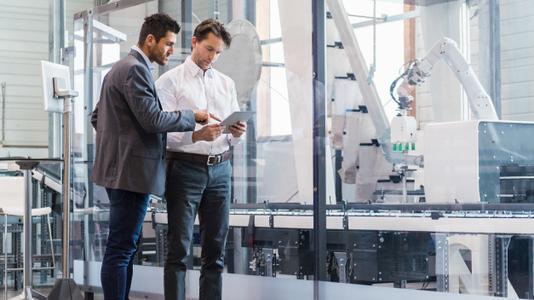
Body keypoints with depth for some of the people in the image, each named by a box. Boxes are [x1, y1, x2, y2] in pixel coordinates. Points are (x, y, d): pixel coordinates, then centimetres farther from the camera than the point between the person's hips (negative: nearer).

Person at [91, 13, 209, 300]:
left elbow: (97, 116, 24)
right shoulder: (135, 69, -14)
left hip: (119, 168, 11)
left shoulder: (121, 67, 18)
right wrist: (193, 115, -10)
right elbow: (152, 120, -20)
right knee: (121, 249, -8)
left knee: (125, 247, 14)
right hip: (133, 171, -11)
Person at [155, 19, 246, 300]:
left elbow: (232, 135, 16)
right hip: (185, 168, -5)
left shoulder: (226, 83, 16)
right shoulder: (169, 81, 0)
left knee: (215, 250, 5)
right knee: (179, 249, -4)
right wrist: (196, 136, -25)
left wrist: (236, 133, -8)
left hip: (220, 169, 5)